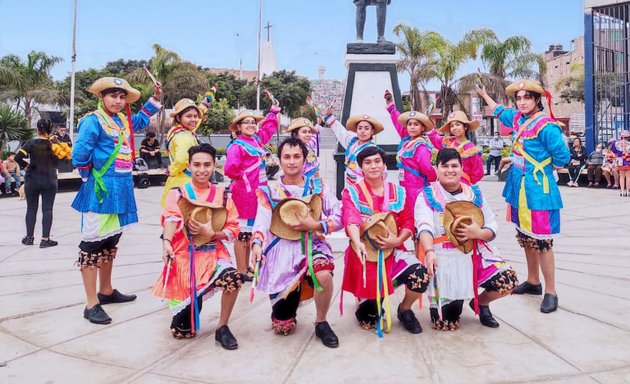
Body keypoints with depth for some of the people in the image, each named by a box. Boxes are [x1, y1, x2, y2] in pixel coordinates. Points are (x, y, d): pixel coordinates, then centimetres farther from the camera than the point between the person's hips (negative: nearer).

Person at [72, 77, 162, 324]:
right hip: (101, 190, -9)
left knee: (111, 240, 18)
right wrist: (90, 177, -4)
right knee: (93, 243, -4)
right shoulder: (93, 121, -12)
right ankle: (91, 304, 2)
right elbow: (79, 155, -17)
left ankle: (106, 291, 33)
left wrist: (155, 99, 25)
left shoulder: (124, 120, 13)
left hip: (121, 188, 9)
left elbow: (141, 120, 34)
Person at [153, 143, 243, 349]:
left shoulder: (222, 196, 6)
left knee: (233, 278, -33)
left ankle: (222, 328, -8)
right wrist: (167, 243, -39)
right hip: (184, 256, -1)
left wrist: (211, 233, -16)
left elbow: (233, 229, 3)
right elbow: (171, 219, -20)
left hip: (213, 255, 2)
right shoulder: (178, 193, -1)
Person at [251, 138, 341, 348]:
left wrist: (315, 225, -15)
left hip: (312, 246, 0)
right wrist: (257, 243, -32)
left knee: (324, 275, -38)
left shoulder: (318, 187, 4)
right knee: (283, 327, 1)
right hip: (281, 251, 0)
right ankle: (289, 299, 40)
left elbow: (340, 216, 0)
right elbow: (262, 221, -12)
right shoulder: (269, 190, 3)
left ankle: (321, 323, -8)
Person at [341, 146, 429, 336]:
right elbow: (351, 219, -21)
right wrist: (357, 243, -40)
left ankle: (405, 309, 8)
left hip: (392, 250, 2)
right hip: (364, 252, -2)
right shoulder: (351, 192, -2)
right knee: (370, 302, -13)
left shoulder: (399, 192, 8)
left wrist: (397, 241, -19)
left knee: (420, 275, -24)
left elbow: (408, 223, 3)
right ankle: (366, 306, 30)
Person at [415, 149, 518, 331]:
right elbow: (424, 227, -21)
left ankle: (481, 303, 16)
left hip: (476, 254, 4)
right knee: (446, 323, -8)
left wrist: (477, 233, -16)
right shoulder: (427, 196, -3)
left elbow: (492, 229, 7)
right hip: (444, 259, -4)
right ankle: (455, 301, 31)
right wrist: (429, 252, -40)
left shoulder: (474, 193, 10)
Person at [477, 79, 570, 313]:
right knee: (526, 238, 17)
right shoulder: (519, 119, 8)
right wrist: (484, 94, 37)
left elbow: (562, 157, -14)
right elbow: (500, 112, 29)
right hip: (520, 188, 8)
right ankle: (533, 282, 33)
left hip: (538, 190, -8)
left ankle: (550, 292, 6)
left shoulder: (547, 126, -16)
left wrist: (541, 167, 0)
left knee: (541, 241, -4)